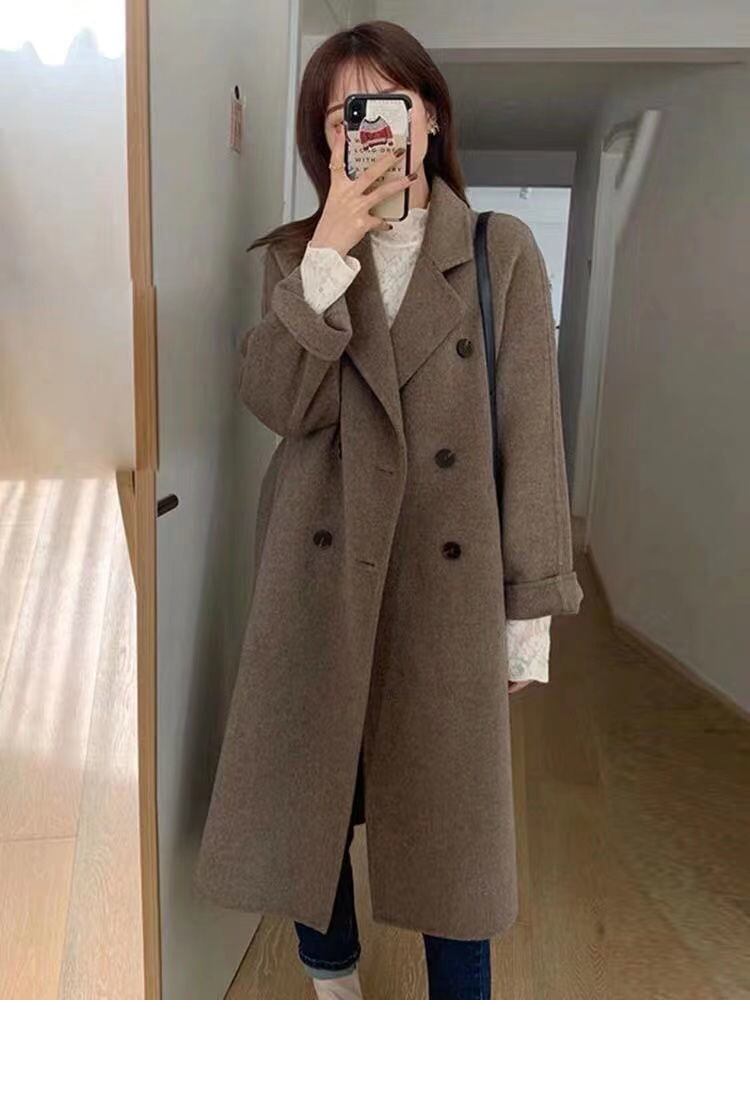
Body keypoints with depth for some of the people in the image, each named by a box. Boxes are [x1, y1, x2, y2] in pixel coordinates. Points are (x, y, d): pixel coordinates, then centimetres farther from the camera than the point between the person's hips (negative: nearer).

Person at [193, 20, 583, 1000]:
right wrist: (334, 247, -16)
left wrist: (532, 607, -3)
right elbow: (281, 403, -10)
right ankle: (331, 972, 39)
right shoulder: (297, 256, 7)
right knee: (310, 793, 11)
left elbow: (531, 433, -1)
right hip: (319, 577, 2)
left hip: (451, 586, -1)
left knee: (452, 809, 8)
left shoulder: (503, 252, 2)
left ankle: (462, 1021, 31)